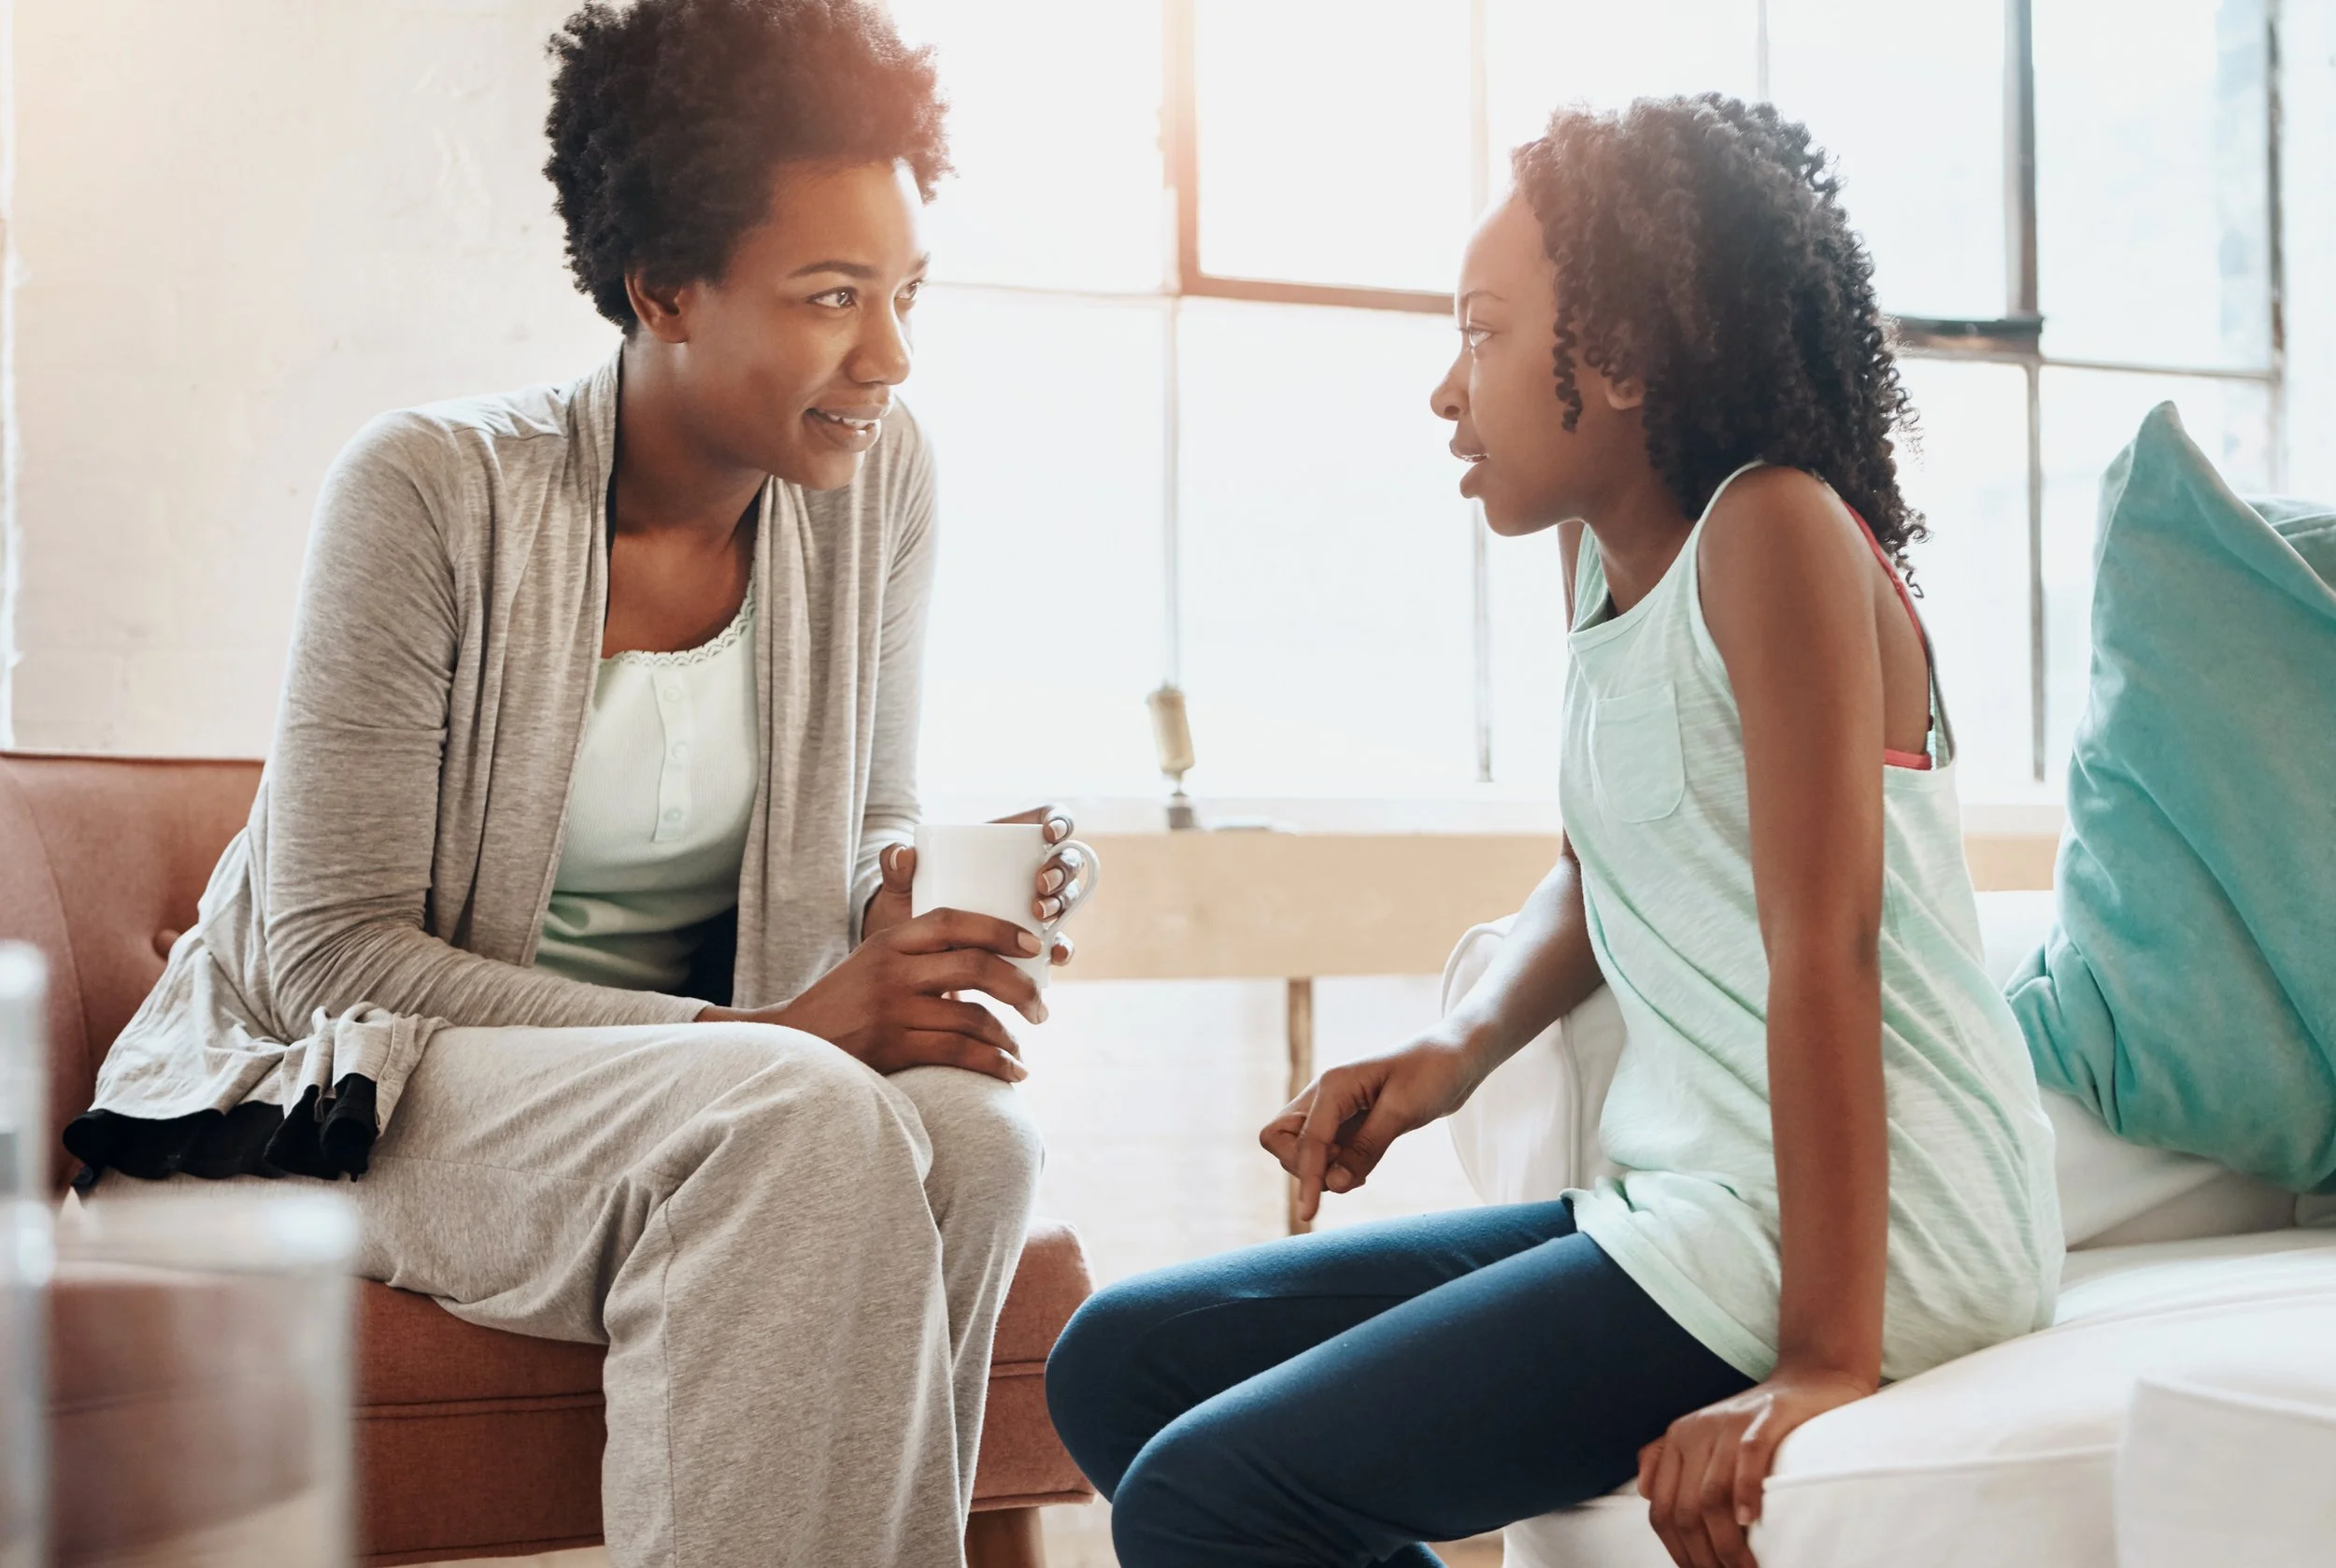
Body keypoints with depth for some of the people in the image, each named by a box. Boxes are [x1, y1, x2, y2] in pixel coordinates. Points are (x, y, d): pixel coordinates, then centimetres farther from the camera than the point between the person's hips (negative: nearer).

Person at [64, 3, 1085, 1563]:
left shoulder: (877, 478, -1)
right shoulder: (433, 493, -16)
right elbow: (329, 952, -18)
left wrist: (918, 900, -16)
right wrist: (762, 1034, -26)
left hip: (693, 1068, 5)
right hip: (364, 1080, -4)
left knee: (973, 1130, -29)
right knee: (810, 1123, -34)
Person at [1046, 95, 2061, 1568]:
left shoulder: (1771, 533, -14)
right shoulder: (1606, 555, 12)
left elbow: (1824, 945, -21)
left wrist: (1824, 1361, -25)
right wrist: (1458, 1048, 6)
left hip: (1871, 1231, -9)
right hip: (1688, 1204, 9)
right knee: (1120, 1364, 11)